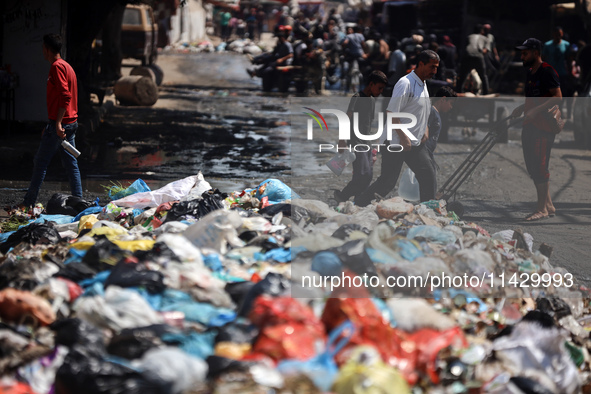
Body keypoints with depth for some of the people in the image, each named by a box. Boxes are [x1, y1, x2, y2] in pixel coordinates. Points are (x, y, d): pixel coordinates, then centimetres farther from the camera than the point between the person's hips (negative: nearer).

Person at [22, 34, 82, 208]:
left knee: (40, 162, -2)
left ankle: (28, 203, 1)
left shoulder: (57, 66, -12)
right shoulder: (67, 66, 18)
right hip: (71, 122, 9)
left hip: (60, 124, -9)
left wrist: (57, 123, -26)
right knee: (71, 164, 8)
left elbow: (65, 96, -22)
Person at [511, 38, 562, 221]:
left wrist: (537, 110, -28)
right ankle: (548, 205, 19)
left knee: (540, 166, -10)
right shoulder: (530, 72, 16)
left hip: (544, 125, -10)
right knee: (532, 166, 11)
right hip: (530, 124, 10)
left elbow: (557, 97, -21)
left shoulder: (547, 71, -12)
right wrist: (521, 108, 12)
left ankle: (542, 209, -4)